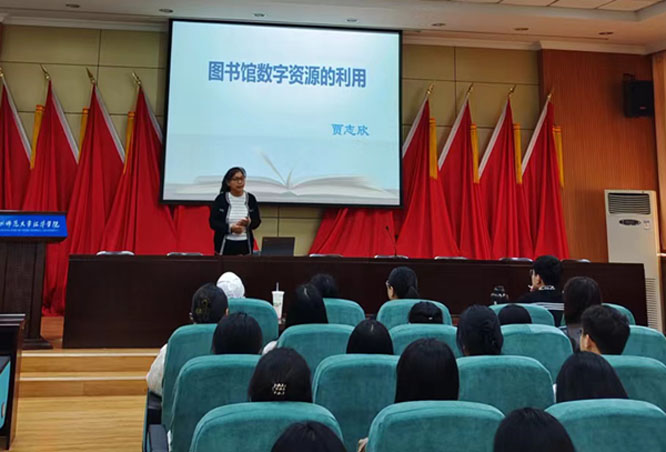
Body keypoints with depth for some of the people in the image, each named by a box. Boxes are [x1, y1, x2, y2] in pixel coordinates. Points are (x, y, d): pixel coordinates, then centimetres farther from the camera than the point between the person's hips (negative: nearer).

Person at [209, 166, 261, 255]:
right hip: (225, 245, -1)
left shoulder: (251, 199, 1)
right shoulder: (220, 199, -4)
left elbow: (257, 221, 6)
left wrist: (249, 222, -18)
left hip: (245, 244, 2)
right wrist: (230, 228, -20)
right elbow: (213, 222, -5)